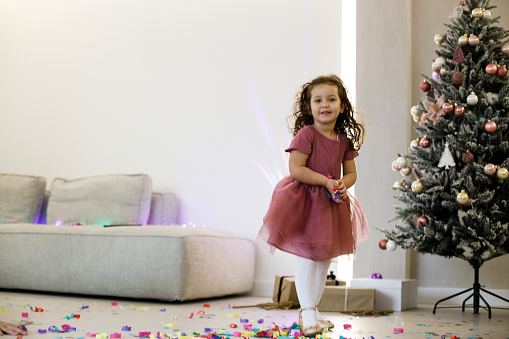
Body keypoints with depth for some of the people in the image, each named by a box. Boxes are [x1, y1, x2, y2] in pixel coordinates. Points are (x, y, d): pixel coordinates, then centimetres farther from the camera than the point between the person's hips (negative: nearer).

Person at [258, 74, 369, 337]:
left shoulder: (344, 139, 5)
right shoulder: (306, 134, -13)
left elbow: (351, 173, 12)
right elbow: (295, 169, -19)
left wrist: (342, 184, -11)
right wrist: (326, 181, -22)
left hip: (332, 204, 7)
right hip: (305, 202, -7)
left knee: (325, 260, 12)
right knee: (307, 258, -8)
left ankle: (311, 311, 24)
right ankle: (308, 314, 0)